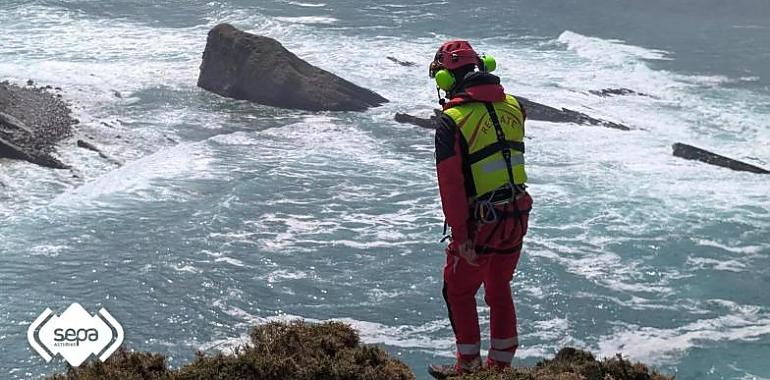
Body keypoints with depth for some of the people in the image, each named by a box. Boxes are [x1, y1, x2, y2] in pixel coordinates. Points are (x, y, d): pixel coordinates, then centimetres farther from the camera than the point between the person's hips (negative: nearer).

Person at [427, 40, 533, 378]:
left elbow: (451, 183, -18)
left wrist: (460, 234, -15)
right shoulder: (513, 106, 0)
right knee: (500, 289, 21)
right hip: (517, 216, 6)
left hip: (481, 222, -6)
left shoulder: (451, 121, -16)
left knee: (459, 291, 14)